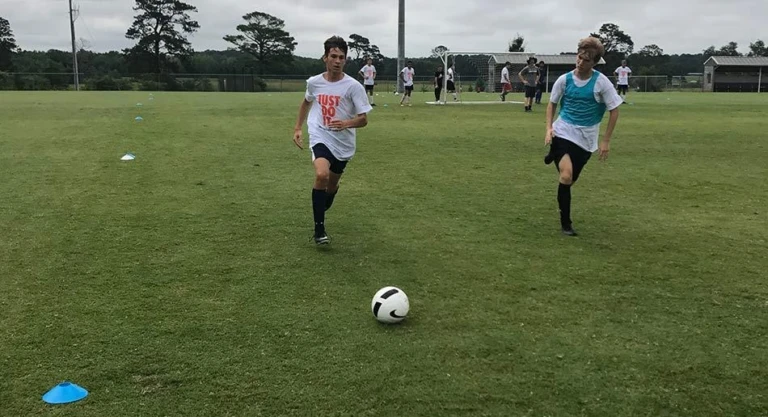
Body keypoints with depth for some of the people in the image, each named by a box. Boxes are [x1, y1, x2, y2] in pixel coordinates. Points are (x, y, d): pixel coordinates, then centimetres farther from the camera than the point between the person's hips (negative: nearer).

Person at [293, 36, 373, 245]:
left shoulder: (353, 86, -11)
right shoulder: (314, 82, -2)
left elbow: (363, 119, -11)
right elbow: (306, 102, 20)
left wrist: (346, 123, -31)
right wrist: (298, 128, 15)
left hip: (343, 143, 1)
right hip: (320, 137, -1)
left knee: (332, 183, 15)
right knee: (322, 175, -28)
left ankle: (320, 214, 48)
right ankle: (319, 229, -19)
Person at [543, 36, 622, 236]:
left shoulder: (601, 82, -10)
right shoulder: (564, 79, -6)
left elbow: (614, 110, -3)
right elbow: (552, 103, 10)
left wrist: (606, 141, -5)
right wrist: (549, 128, -4)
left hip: (586, 138, 1)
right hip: (562, 132, -1)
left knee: (570, 179, 10)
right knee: (566, 175, -21)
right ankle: (565, 222, -5)